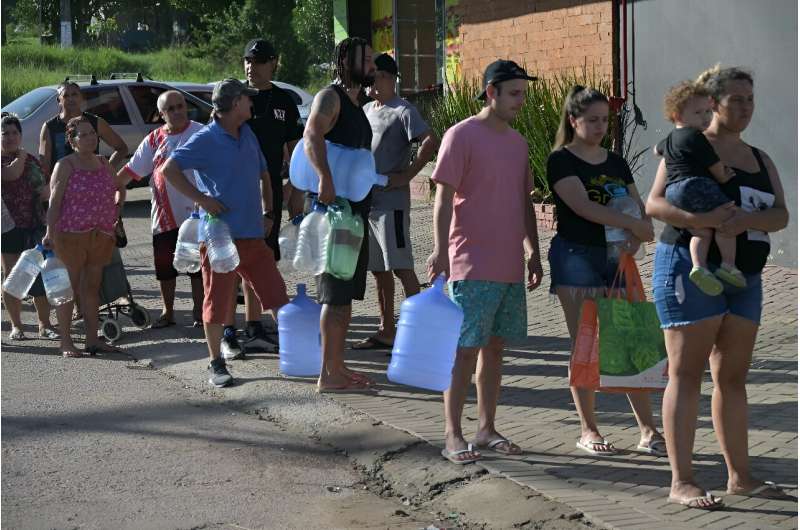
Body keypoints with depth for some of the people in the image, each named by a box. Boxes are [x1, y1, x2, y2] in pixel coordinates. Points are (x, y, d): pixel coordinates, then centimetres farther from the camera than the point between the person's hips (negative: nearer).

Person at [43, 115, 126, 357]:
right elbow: (54, 202, -11)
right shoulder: (65, 166, -6)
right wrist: (50, 233, -18)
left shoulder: (104, 164, 11)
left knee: (92, 287, 10)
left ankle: (92, 339, 15)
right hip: (71, 235, -6)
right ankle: (66, 342, 3)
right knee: (68, 287, -1)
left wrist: (117, 207, 13)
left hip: (101, 235, 6)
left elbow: (118, 187, 29)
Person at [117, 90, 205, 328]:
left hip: (194, 212, -4)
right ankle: (168, 313, 23)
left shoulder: (200, 133, -4)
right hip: (163, 215, 4)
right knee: (164, 266, 9)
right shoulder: (154, 140, 8)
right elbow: (131, 169, 10)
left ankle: (199, 313, 13)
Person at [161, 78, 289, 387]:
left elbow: (263, 175, 26)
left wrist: (267, 213, 17)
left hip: (253, 234, 6)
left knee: (276, 295, 6)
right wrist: (201, 199, -17)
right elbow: (169, 170, -14)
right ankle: (216, 364, 12)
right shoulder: (206, 139, -8)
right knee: (217, 303, 1)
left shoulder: (248, 135, 14)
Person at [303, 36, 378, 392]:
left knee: (345, 293, 14)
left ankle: (338, 366, 21)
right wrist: (326, 179, -44)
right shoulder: (330, 97, -11)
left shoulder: (354, 104, 18)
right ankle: (329, 375, -5)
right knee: (336, 293, -8)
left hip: (353, 207, 10)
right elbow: (312, 136, -30)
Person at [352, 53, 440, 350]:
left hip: (391, 203, -8)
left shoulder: (403, 111, -10)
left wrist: (406, 175, -21)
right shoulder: (366, 110, 16)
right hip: (365, 202, 8)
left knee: (401, 268, -7)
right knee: (378, 269, 12)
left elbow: (431, 142, -22)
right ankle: (386, 331, 18)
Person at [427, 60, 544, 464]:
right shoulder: (462, 136, -8)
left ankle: (486, 429, 17)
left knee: (495, 346, 10)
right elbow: (444, 197, -11)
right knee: (465, 349, -5)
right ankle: (452, 435, 2)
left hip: (510, 266, 7)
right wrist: (440, 250, -18)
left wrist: (533, 253, 17)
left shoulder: (517, 142, 14)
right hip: (472, 265, -7)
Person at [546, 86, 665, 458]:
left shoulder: (615, 163, 14)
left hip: (617, 257, 5)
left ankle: (648, 431, 5)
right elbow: (583, 206, -18)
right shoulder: (562, 161, -4)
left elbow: (639, 209, 11)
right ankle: (588, 431, 9)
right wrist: (636, 225, -22)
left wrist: (635, 238, -10)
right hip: (576, 256, -5)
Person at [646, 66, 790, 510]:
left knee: (733, 377, 10)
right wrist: (699, 219, -29)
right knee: (687, 374, -6)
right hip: (691, 268, -7)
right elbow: (654, 204, -12)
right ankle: (681, 482, -6)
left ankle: (740, 476, 17)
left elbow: (781, 215, 3)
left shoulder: (760, 160, 15)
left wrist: (748, 219, -18)